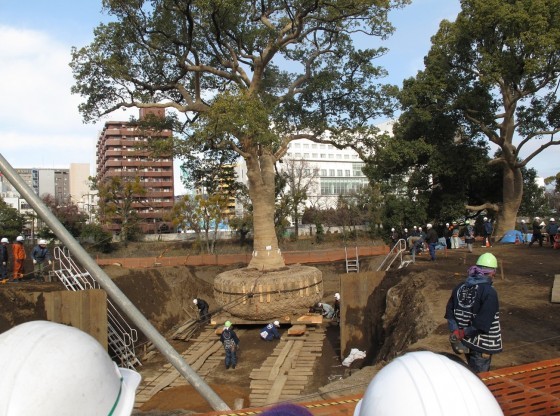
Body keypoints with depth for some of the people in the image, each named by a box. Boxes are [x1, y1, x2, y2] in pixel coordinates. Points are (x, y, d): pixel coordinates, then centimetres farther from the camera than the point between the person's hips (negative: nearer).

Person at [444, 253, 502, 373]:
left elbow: (449, 311, 1)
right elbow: (483, 322, -26)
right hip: (481, 344, -6)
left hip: (465, 340, 6)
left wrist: (456, 331, -6)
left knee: (472, 372, 25)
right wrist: (464, 332, -16)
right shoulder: (489, 292, -19)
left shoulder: (460, 287, 2)